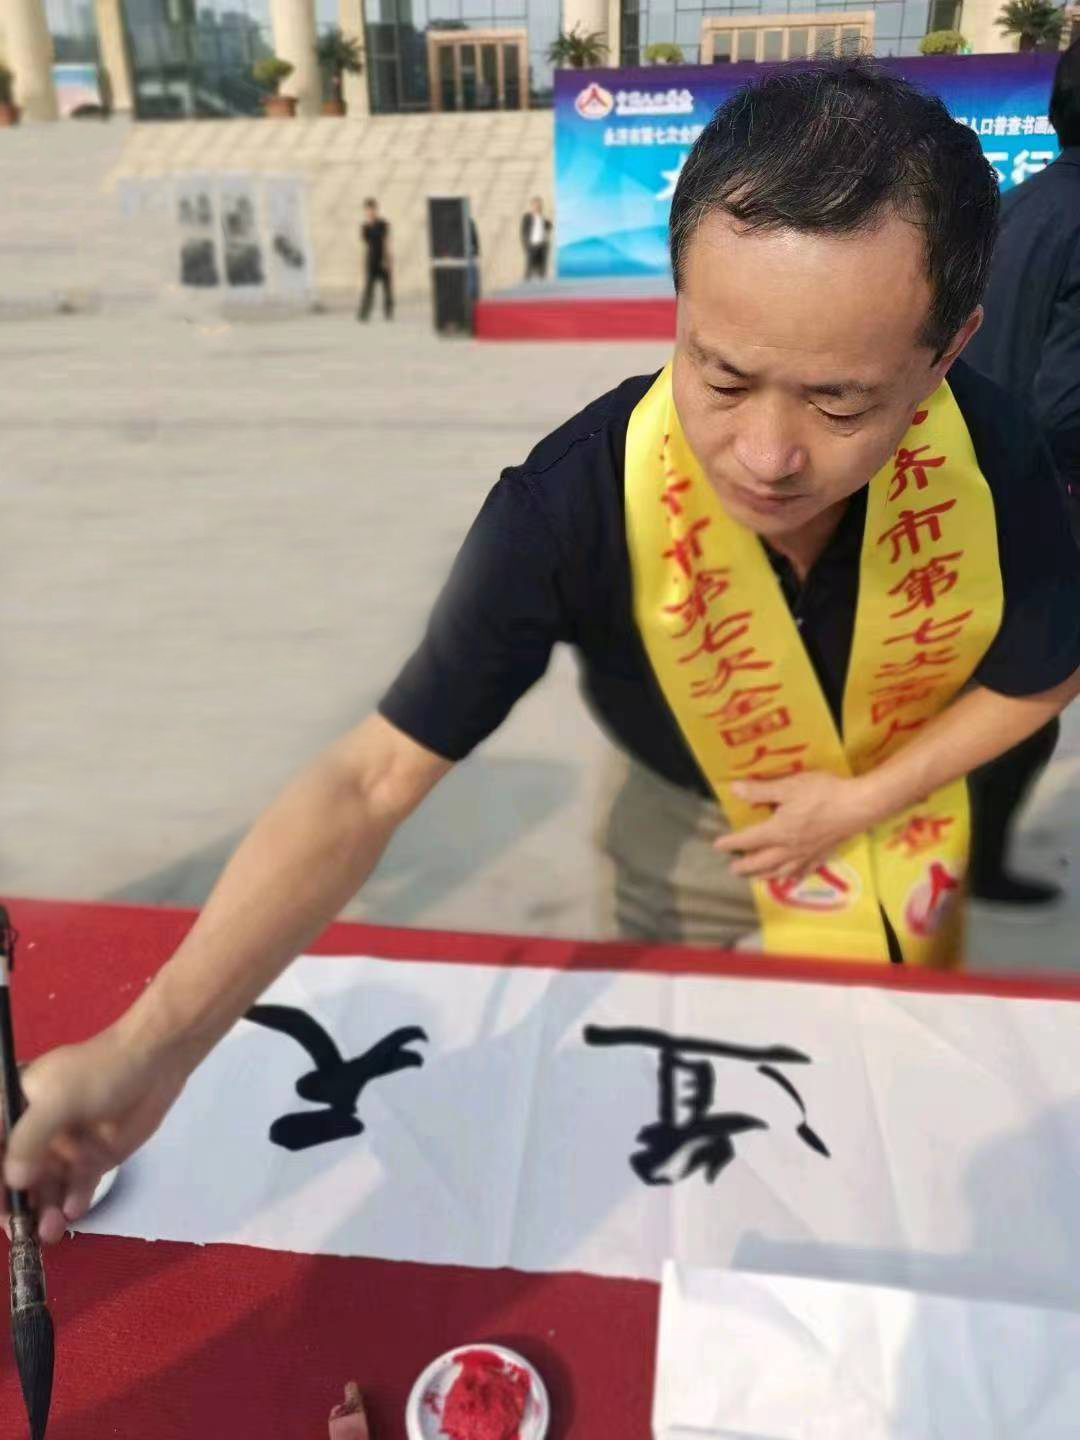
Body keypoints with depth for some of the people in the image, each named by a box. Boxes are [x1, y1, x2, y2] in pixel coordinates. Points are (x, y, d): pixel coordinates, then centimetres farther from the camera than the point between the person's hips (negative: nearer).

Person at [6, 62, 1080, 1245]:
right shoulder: (573, 505, -39)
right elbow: (372, 778, -39)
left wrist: (863, 800, -21)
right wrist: (149, 1043, -46)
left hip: (899, 800, 2)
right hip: (691, 815, -1)